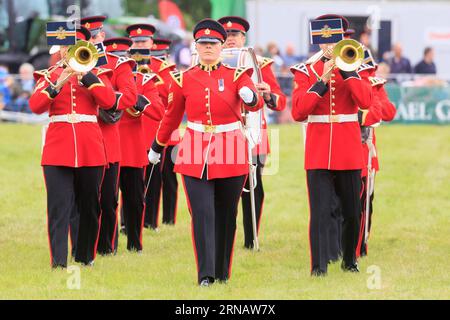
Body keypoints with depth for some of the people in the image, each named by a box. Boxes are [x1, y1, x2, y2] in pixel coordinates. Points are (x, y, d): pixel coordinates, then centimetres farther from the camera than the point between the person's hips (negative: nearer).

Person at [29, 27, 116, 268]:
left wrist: (85, 76, -14)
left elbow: (109, 101, -9)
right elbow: (35, 106, -6)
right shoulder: (49, 75, 9)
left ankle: (85, 255, 23)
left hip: (90, 149, 1)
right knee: (59, 207, -10)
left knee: (89, 207, 9)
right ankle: (58, 260, -14)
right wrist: (57, 84, -19)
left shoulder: (97, 74, 10)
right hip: (58, 149, -1)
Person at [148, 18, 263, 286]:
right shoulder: (184, 80, 4)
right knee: (202, 214, -11)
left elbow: (255, 104, -20)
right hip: (196, 155, 0)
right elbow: (171, 118, 17)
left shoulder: (237, 76, -1)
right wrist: (157, 149, 25)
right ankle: (205, 275, -13)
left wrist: (251, 97, -44)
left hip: (230, 154, 0)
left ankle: (223, 274, 21)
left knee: (226, 216, 9)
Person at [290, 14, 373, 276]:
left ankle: (350, 260, 26)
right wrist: (322, 81, -15)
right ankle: (319, 266, -8)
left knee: (353, 212, 9)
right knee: (320, 212, -9)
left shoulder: (355, 68, 6)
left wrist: (346, 69, -15)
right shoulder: (306, 71, 4)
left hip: (349, 151, 2)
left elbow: (366, 101, -12)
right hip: (318, 153, -2)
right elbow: (298, 112, -9)